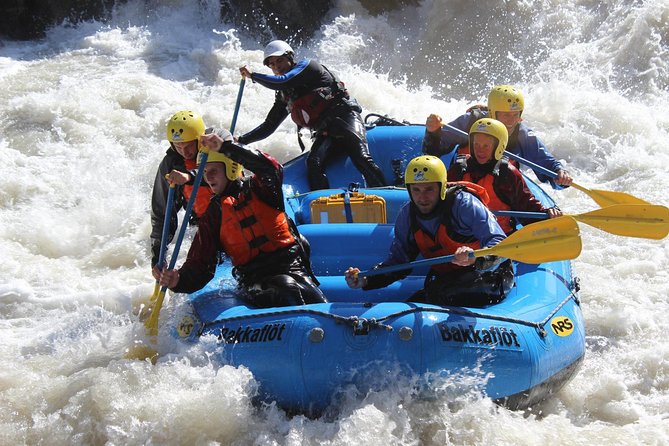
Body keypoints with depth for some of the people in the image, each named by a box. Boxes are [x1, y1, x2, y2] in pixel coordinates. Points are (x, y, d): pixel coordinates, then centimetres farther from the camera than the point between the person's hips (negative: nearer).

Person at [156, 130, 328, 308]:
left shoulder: (258, 189, 11)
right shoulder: (212, 216, 16)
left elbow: (272, 169, -15)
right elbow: (200, 266, 13)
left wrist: (225, 147, -22)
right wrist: (178, 281, -11)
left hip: (291, 267, 0)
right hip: (253, 279, 0)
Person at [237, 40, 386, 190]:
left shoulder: (307, 66, 6)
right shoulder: (284, 96, 24)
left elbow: (282, 82, -10)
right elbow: (269, 126, 31)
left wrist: (252, 75, 2)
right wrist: (241, 140, 23)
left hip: (344, 116, -6)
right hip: (325, 132, 6)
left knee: (361, 158, -28)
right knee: (313, 164, -25)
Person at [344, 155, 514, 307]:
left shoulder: (464, 204, -18)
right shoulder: (407, 215, 0)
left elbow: (500, 246, -24)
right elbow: (398, 261, 7)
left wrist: (476, 258, -46)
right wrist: (366, 280, -11)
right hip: (446, 280, 6)